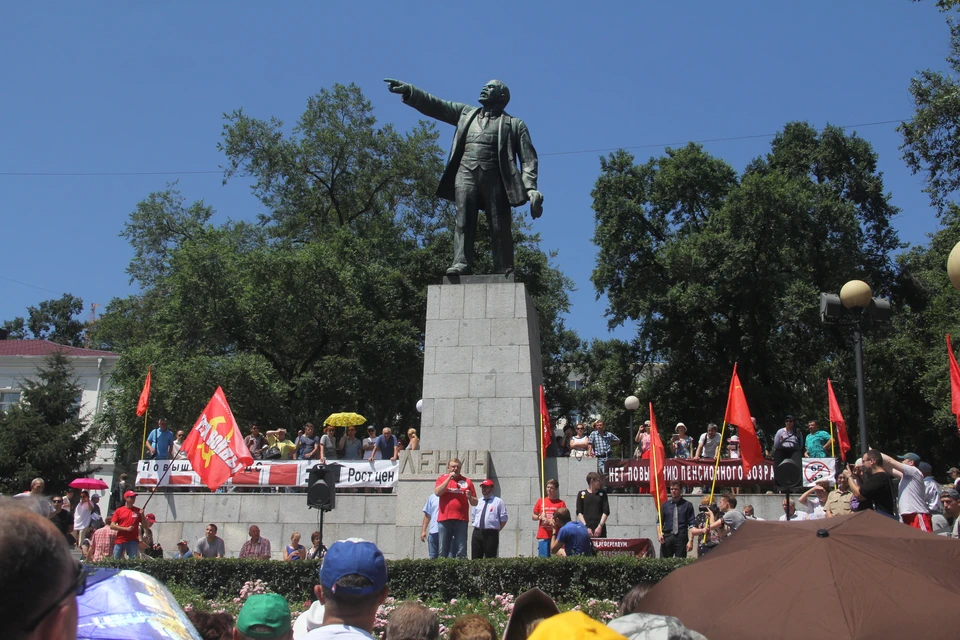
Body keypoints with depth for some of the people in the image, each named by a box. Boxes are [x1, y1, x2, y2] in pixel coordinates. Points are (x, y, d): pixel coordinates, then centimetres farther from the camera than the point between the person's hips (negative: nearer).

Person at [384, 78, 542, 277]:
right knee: (463, 221, -15)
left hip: (495, 176, -2)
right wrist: (408, 90, 3)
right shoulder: (466, 113, 26)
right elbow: (434, 106, 18)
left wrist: (531, 188, -8)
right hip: (466, 173, 2)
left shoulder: (514, 124, 17)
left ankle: (505, 275, -10)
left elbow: (528, 157, 8)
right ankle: (461, 264, -26)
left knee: (500, 228, -8)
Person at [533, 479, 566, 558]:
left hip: (555, 536, -2)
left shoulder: (561, 503, 3)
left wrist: (554, 521, -15)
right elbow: (534, 516, 18)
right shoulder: (540, 501, 11)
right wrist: (539, 517, -4)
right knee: (543, 558, -1)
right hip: (543, 536, 2)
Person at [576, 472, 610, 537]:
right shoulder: (581, 494, 5)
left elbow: (606, 512, 4)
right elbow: (579, 513, 3)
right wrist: (585, 527, -8)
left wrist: (600, 526, -6)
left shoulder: (602, 494, 9)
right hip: (586, 529, -1)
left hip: (600, 529, 1)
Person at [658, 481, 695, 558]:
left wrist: (690, 540, -6)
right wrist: (659, 534, -5)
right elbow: (660, 522, 13)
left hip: (681, 538, -2)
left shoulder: (687, 505, 6)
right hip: (666, 538, 2)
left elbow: (691, 525, 2)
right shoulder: (665, 505, 14)